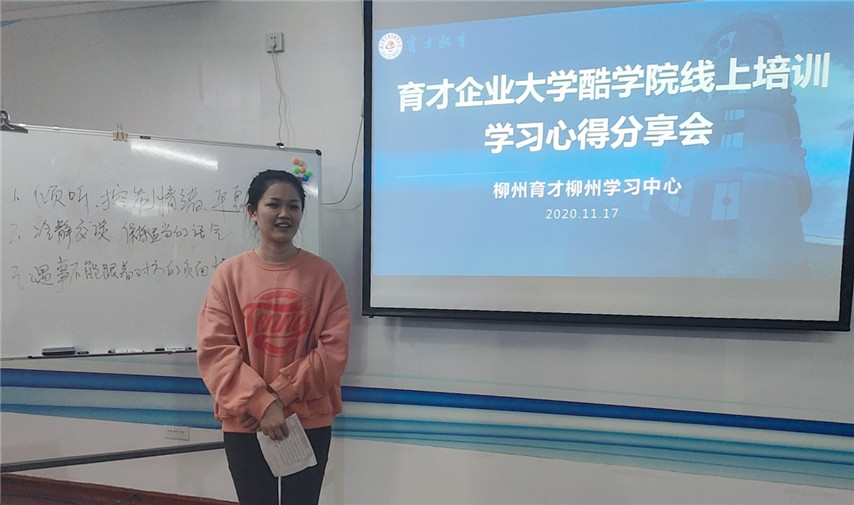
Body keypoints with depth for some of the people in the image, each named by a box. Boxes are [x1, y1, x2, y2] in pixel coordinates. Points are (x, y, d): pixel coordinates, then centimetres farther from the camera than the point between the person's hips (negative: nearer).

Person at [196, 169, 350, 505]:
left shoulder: (323, 274, -3)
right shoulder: (230, 274, -3)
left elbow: (334, 349, -7)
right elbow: (214, 349, -7)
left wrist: (280, 394, -13)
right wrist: (260, 403, -15)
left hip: (309, 421, 0)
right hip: (244, 422, 0)